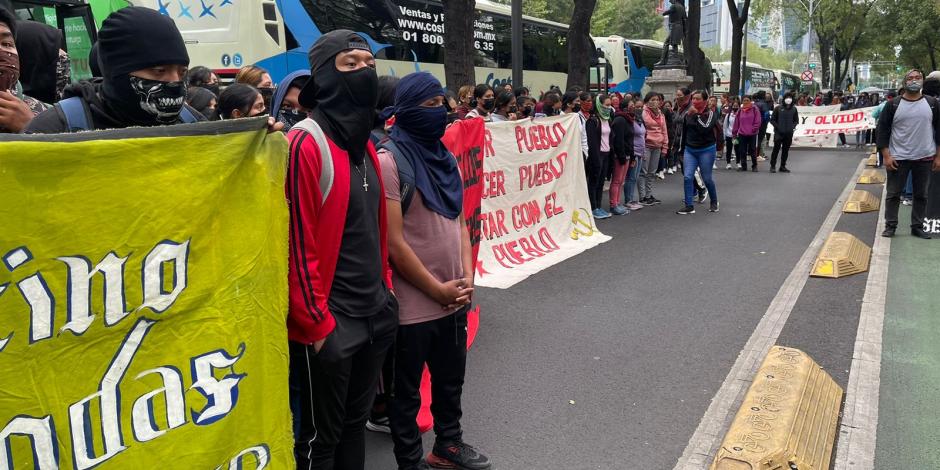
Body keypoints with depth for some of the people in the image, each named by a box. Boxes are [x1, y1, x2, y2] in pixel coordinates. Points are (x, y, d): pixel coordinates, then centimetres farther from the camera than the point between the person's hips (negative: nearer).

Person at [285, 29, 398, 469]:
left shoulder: (362, 141, 10)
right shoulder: (306, 143, -17)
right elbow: (296, 241, -19)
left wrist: (386, 287, 15)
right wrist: (316, 323, -16)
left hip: (374, 312, 8)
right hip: (330, 321, -7)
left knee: (355, 422, 21)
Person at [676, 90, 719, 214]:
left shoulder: (711, 113, -7)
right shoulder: (688, 114, 5)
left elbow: (705, 128, -25)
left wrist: (696, 114, -20)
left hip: (706, 150, -4)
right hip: (689, 150, 4)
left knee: (707, 178, 4)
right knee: (687, 177, -8)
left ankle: (714, 202, 28)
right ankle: (689, 206, -3)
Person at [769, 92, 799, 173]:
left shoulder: (794, 109, 6)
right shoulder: (778, 108, -3)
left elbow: (796, 120, 13)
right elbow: (772, 120, -1)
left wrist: (793, 126, -4)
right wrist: (777, 127, -11)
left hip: (789, 133, 3)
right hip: (779, 133, -3)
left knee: (786, 150, 8)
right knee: (776, 149, -2)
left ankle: (783, 166, 16)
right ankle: (773, 166, 4)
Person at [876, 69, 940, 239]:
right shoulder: (893, 104, -2)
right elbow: (882, 130, -3)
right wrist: (886, 156, -10)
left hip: (925, 158, 2)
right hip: (898, 158, -2)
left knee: (921, 195, 9)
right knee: (893, 193, 2)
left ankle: (917, 227, 19)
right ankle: (890, 226, 12)